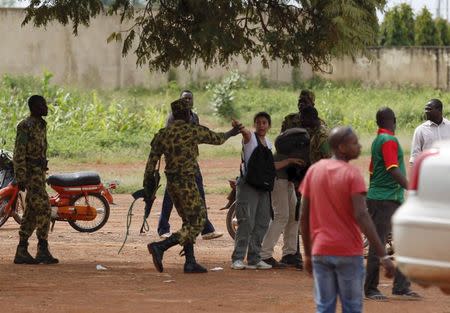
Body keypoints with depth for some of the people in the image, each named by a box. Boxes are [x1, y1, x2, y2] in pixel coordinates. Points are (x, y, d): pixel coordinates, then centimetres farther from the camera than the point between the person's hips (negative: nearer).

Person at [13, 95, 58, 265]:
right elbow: (19, 154, -17)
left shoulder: (41, 125, 16)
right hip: (30, 173, -9)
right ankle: (43, 251, -12)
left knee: (32, 213, 7)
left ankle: (22, 252, 8)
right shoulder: (25, 126, -13)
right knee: (43, 209, -13)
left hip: (39, 173, 9)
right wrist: (21, 178, -21)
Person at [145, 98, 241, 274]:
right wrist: (231, 133, 29)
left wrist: (148, 185, 9)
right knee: (196, 225, -3)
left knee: (188, 222, 20)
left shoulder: (162, 134, 4)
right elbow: (217, 139, 9)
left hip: (171, 184, 7)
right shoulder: (194, 131, -8)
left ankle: (190, 262, 18)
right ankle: (159, 247, -19)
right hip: (187, 183, -7)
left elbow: (151, 162, 2)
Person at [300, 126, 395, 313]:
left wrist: (307, 254, 17)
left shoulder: (313, 171, 5)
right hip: (349, 252, -4)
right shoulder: (352, 174, -11)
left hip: (320, 252, 4)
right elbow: (361, 216, -20)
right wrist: (383, 255, -21)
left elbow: (304, 216, 7)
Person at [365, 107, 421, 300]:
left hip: (393, 200, 10)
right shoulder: (389, 140, -14)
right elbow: (394, 170, -23)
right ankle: (370, 289, 0)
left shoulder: (378, 140, 16)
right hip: (383, 200, -10)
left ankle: (401, 286, 13)